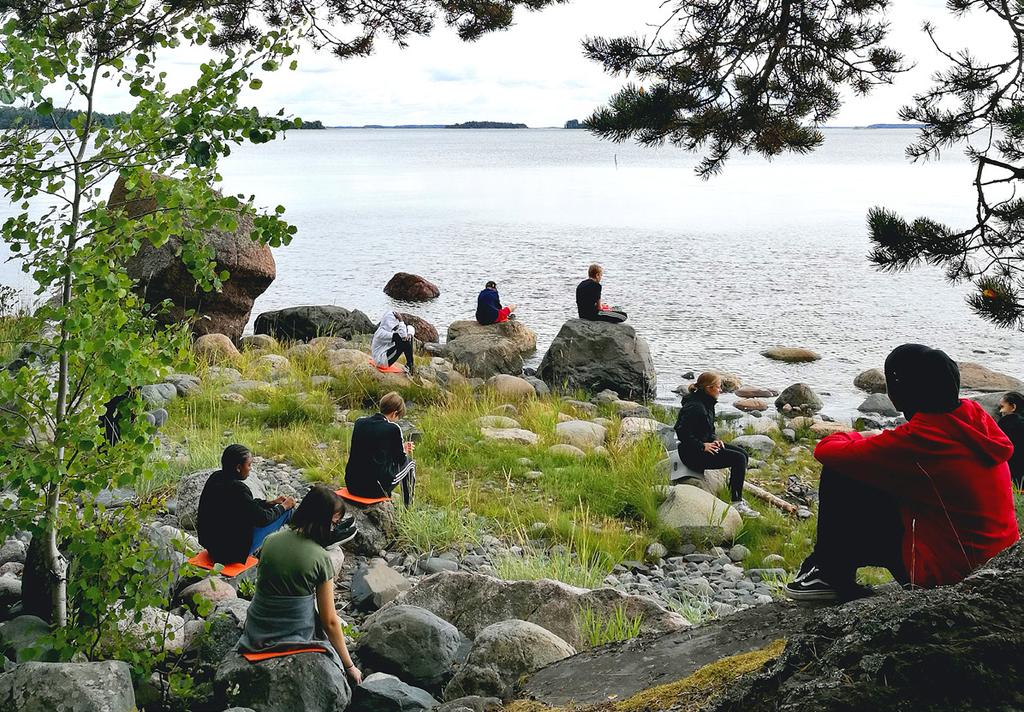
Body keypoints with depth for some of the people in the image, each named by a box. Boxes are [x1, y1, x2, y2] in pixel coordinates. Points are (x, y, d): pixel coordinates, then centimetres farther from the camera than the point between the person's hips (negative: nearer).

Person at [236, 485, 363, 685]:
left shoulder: (271, 541, -3)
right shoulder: (321, 559, -17)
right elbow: (329, 621, -12)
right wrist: (349, 666, -2)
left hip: (257, 634, 6)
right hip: (296, 636, -6)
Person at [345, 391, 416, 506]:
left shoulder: (359, 422, 7)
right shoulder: (393, 428, -9)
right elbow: (400, 460, 0)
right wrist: (405, 452, 25)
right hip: (377, 489, -6)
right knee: (409, 463, 21)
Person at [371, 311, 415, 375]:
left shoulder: (389, 329, 5)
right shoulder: (381, 332, -23)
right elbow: (402, 336, -29)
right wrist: (401, 320, -25)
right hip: (382, 361, -10)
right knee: (403, 341, -21)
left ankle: (409, 364, -2)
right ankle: (410, 365, -8)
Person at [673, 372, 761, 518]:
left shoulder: (708, 404, 10)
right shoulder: (694, 407, -23)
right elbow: (681, 431, -26)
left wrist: (714, 440, 3)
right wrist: (702, 446, -22)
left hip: (705, 444, 10)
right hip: (693, 454, -10)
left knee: (742, 453, 5)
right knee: (738, 459, -15)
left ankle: (737, 498, 10)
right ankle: (737, 504, -9)